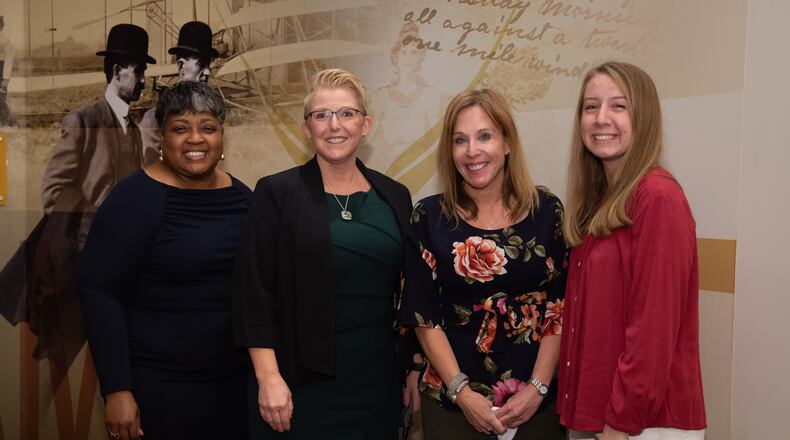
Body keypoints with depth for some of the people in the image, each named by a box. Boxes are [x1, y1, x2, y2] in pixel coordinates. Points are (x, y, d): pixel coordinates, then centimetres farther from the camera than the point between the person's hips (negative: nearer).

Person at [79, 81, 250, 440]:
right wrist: (116, 390, -16)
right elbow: (98, 293, -12)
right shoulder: (135, 198, -10)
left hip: (235, 382, 5)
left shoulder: (240, 197, 4)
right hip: (157, 388, -5)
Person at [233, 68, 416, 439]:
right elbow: (254, 292, -9)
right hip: (300, 383, -3)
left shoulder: (394, 197, 5)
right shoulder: (277, 193, -6)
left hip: (377, 381, 4)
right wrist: (269, 378, -14)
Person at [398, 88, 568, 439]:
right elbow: (424, 316, -5)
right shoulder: (429, 217, -5)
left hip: (537, 398, 1)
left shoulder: (547, 211, -3)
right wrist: (462, 392, -11)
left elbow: (561, 307, -3)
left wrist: (537, 387, -10)